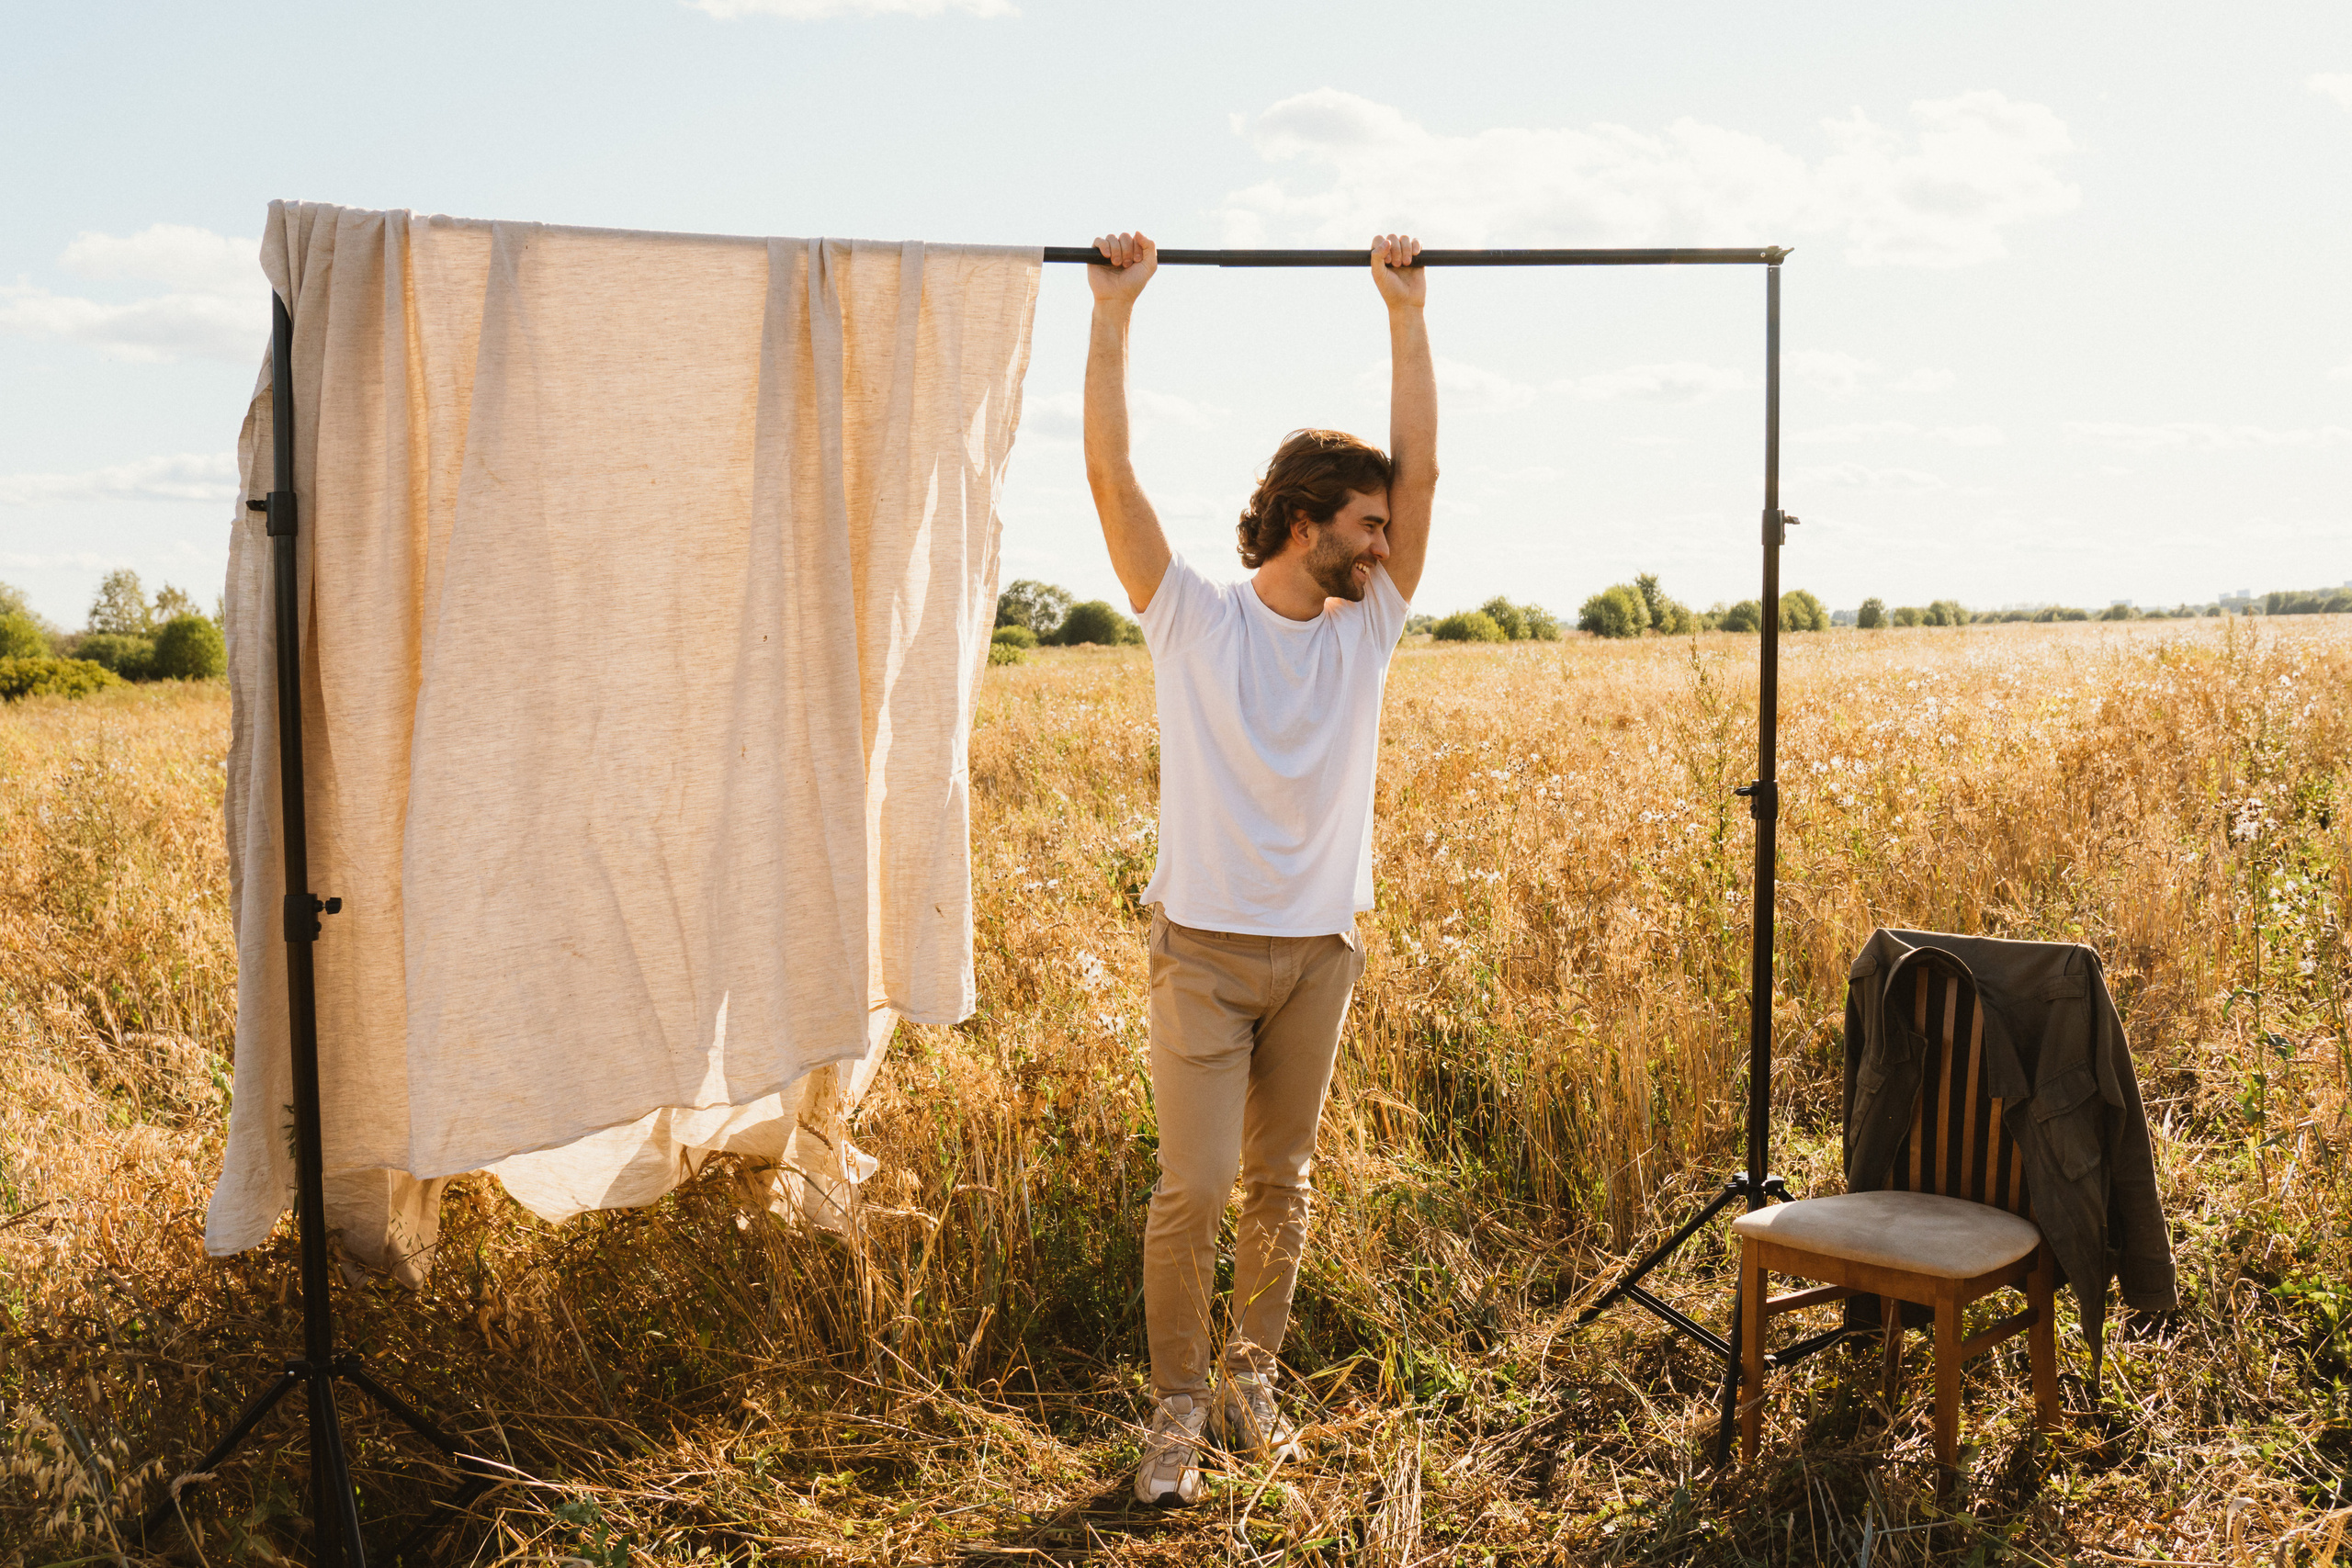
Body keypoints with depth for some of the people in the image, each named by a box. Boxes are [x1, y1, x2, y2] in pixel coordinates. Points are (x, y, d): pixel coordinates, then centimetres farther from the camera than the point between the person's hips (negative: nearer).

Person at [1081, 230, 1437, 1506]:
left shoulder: (1364, 631, 3)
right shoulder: (1192, 618, -5)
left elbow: (1421, 466, 0)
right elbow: (1109, 472, -11)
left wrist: (1405, 312, 0)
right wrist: (1114, 311, -11)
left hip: (1320, 950, 4)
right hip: (1206, 945, -4)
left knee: (1281, 1185, 12)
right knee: (1194, 1187, -5)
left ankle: (1251, 1381, 29)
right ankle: (1178, 1406, 13)